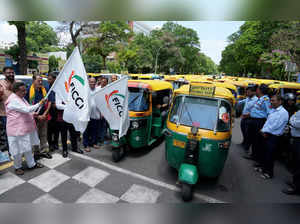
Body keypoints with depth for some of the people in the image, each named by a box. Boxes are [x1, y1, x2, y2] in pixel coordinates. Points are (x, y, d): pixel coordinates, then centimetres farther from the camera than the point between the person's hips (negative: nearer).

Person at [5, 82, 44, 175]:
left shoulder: (20, 98, 12)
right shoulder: (13, 100, -19)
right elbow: (27, 109, -26)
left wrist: (32, 114, 7)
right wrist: (39, 103, -21)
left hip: (26, 127, 9)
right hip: (17, 130, -9)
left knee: (28, 147, 17)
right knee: (18, 150, 6)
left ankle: (31, 164, 29)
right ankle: (17, 167, 26)